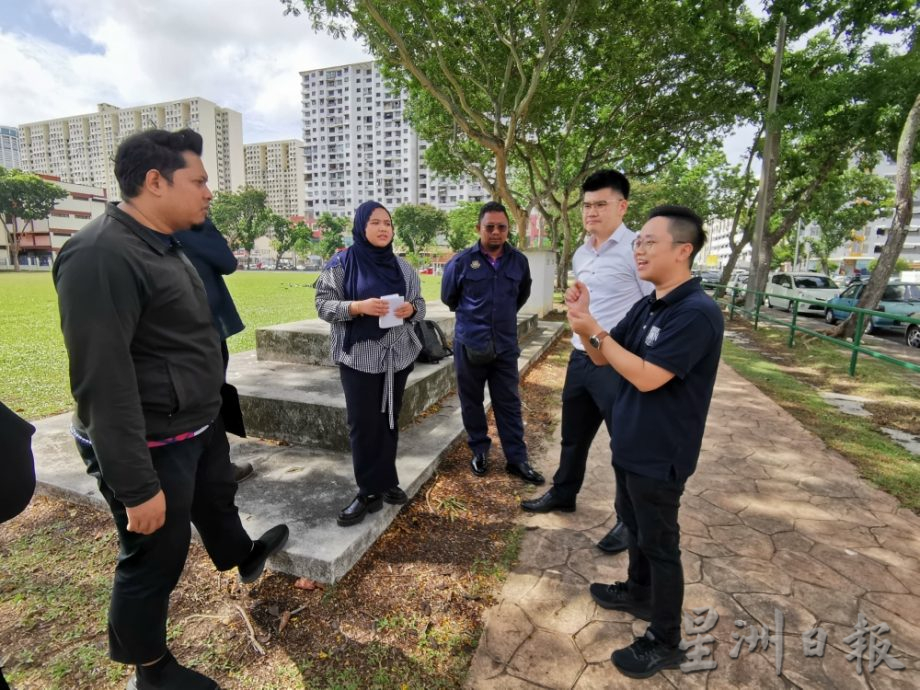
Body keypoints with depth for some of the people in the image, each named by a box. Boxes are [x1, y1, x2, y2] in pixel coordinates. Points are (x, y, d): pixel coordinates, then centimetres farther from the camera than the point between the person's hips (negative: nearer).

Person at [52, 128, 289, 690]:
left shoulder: (164, 246, 8)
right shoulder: (102, 257, -24)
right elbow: (104, 383, -27)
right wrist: (137, 486, -24)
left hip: (199, 425, 9)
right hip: (152, 446, -9)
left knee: (218, 502, 30)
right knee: (155, 561, 11)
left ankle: (247, 561, 58)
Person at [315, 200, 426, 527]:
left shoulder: (402, 265, 8)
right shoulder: (341, 264, -3)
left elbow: (419, 303, 12)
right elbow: (323, 305, -6)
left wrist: (410, 309, -11)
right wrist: (358, 307, -22)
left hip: (397, 355, 4)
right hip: (359, 356, -4)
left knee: (389, 420, 12)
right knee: (363, 423, 0)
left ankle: (385, 482, 27)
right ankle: (370, 492, 14)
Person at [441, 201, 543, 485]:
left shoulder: (519, 261, 2)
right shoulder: (461, 261, -6)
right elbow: (449, 297, 8)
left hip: (506, 344, 2)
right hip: (470, 344, -1)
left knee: (509, 403, 8)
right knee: (472, 402, 10)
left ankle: (517, 459, 19)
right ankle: (479, 451, 28)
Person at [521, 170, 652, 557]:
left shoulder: (638, 249, -13)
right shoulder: (580, 255, 11)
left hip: (620, 364, -7)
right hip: (580, 359, 8)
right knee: (573, 435, 21)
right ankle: (562, 494, 42)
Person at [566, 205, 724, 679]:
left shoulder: (697, 313, -23)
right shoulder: (646, 306, 4)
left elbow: (646, 377, -29)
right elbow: (603, 358, 6)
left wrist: (595, 330, -25)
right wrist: (584, 320, -11)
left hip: (660, 455, -8)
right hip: (630, 444, 8)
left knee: (659, 543, 9)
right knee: (633, 525, 25)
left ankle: (665, 642, 30)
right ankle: (639, 592, 48)